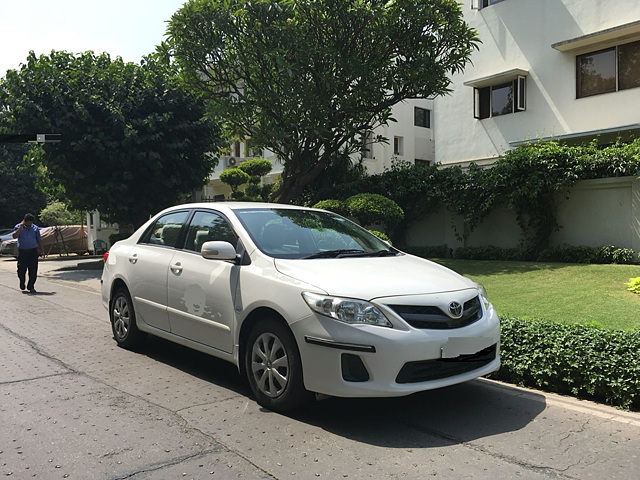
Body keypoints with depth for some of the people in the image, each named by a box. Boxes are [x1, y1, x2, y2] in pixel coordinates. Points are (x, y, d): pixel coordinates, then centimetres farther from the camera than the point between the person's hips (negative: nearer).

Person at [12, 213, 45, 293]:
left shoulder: (35, 228, 8)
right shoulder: (18, 227, 3)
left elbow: (39, 240, 13)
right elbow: (15, 236, -15)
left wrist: (42, 250, 7)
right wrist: (21, 226, -14)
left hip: (33, 251, 1)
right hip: (22, 251, -1)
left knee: (33, 270, -3)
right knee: (21, 270, 1)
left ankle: (31, 287, 7)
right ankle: (22, 283, 29)